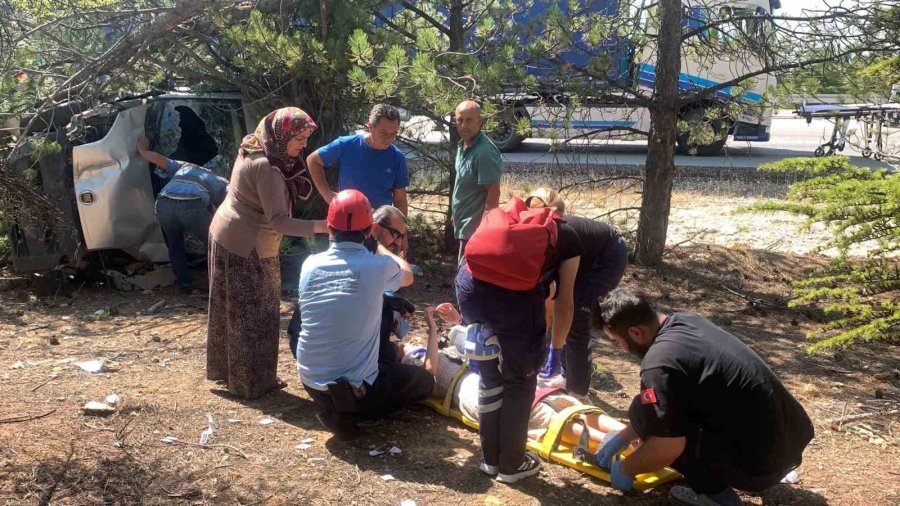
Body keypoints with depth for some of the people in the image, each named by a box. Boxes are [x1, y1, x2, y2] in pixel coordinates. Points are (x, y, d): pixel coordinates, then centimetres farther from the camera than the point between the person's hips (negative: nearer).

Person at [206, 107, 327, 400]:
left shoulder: (253, 148, 4)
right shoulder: (267, 167, -26)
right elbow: (278, 220, -29)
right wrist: (321, 226, -34)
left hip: (224, 234, 9)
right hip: (248, 246, -9)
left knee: (232, 310, 18)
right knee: (255, 313, 3)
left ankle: (224, 369, 31)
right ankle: (252, 382, 14)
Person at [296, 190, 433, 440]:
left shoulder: (309, 265, -5)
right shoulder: (377, 266, -15)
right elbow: (407, 275, 10)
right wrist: (376, 243, 22)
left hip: (310, 382, 6)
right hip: (356, 387, -5)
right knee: (425, 381, 18)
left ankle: (331, 408, 17)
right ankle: (350, 412, 6)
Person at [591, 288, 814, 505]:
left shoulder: (661, 362, -21)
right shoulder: (686, 321, 8)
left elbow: (668, 447, -21)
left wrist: (625, 470, -1)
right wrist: (621, 437, 26)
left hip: (761, 463, -9)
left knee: (645, 413, -5)